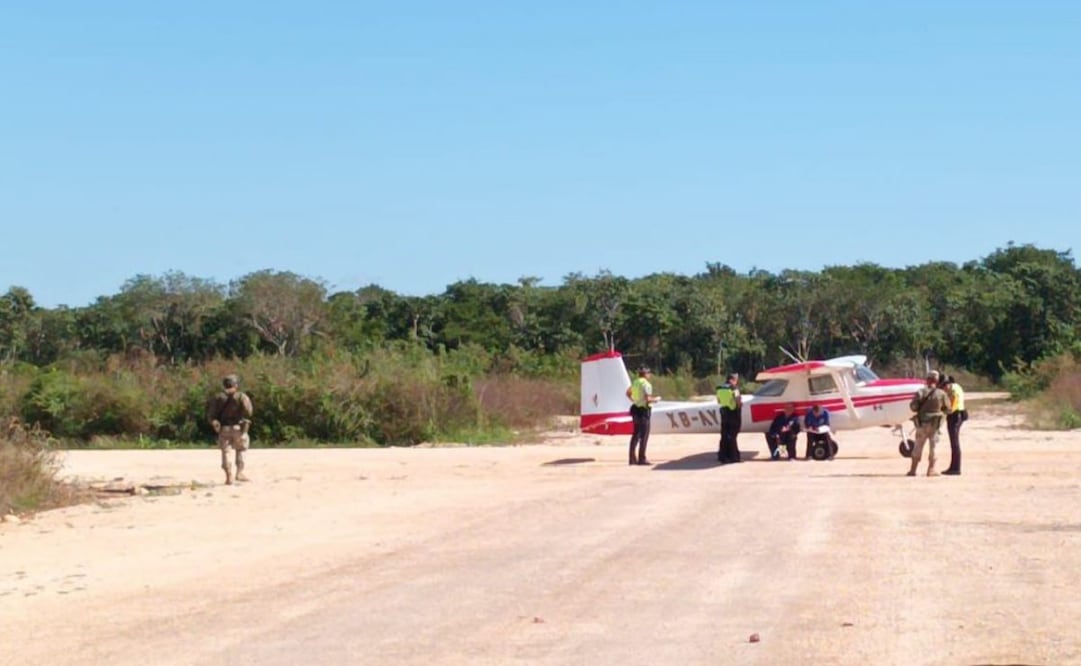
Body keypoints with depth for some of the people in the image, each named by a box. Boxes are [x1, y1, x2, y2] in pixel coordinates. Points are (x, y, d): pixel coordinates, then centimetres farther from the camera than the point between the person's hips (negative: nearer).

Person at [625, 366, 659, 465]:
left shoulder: (635, 382, 10)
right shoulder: (646, 384, -16)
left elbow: (628, 393, 23)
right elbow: (648, 399, -24)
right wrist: (656, 399, -6)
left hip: (635, 408, 9)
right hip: (643, 410, -9)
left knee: (636, 434, 15)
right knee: (644, 435, -3)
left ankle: (632, 458, 16)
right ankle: (642, 459, -3)